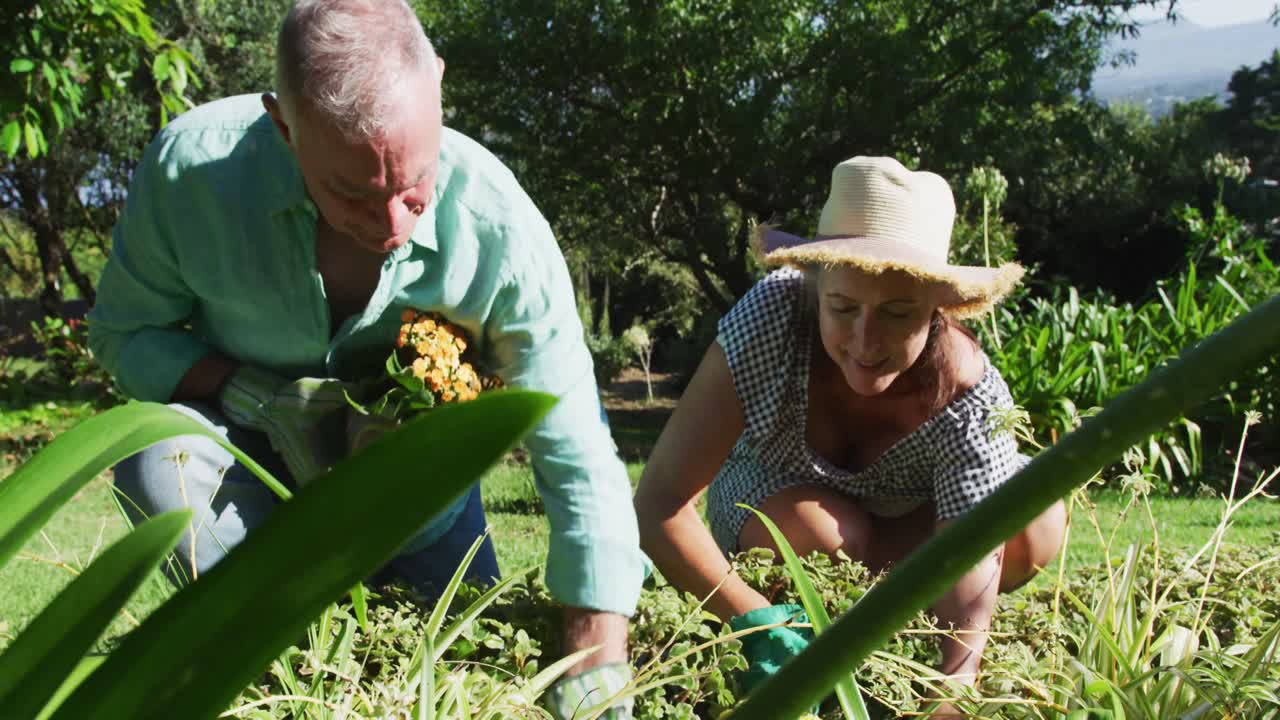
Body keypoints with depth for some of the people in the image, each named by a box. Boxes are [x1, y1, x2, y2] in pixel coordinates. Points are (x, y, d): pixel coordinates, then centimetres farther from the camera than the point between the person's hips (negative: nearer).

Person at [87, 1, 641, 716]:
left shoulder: (501, 228, -32)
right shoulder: (190, 165, -29)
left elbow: (581, 466, -30)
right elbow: (124, 330, -12)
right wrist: (256, 394, -32)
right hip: (258, 460, 0)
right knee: (161, 454, -32)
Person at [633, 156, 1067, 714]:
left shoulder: (974, 408, -34)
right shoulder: (769, 319, -36)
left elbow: (967, 631, -37)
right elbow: (659, 501, -36)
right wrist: (759, 622, -45)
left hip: (910, 524, 1)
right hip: (768, 498, -1)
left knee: (1036, 529, -26)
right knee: (827, 535, -35)